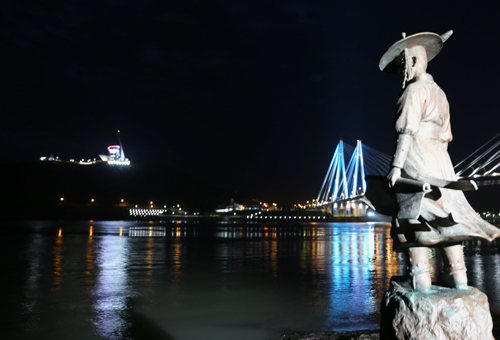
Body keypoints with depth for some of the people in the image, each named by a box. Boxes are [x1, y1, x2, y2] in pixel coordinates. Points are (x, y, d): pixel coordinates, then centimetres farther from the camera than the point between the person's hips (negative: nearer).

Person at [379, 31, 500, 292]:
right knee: (445, 215, 8)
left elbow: (407, 131, -17)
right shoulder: (439, 93, 21)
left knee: (414, 217, -7)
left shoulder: (415, 90, -5)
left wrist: (396, 166, -20)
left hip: (416, 158, -8)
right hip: (439, 160, 9)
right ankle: (457, 276, 12)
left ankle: (420, 278, -8)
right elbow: (445, 136, 20)